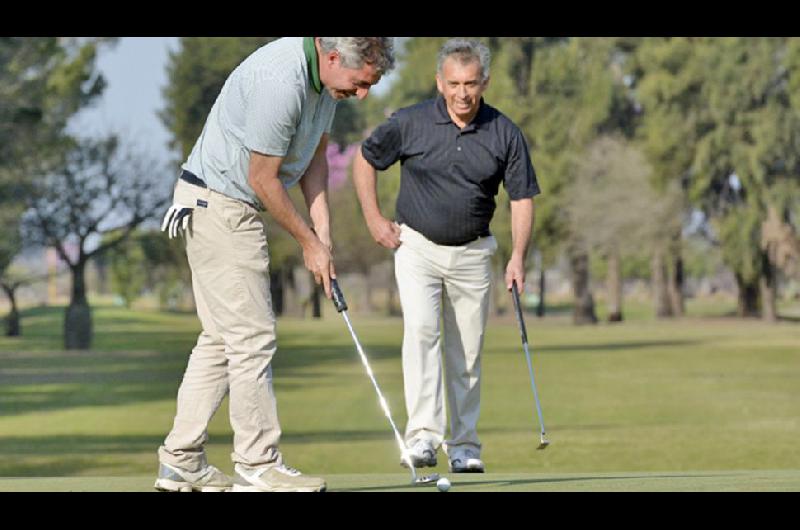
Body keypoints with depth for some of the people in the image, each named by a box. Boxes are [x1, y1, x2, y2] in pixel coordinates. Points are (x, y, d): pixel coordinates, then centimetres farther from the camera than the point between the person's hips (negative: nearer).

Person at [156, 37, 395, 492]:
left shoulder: (326, 78, 2)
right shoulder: (281, 82, -28)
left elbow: (315, 154, 13)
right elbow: (263, 178, -21)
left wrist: (324, 232, 3)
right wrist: (309, 242, -11)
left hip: (233, 209, 10)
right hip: (218, 203, -10)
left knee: (222, 338, 11)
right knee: (252, 337, -7)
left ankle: (182, 461, 14)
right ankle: (259, 467, -3)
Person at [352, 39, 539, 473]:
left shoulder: (504, 134, -6)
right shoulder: (410, 123, -9)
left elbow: (522, 196, 0)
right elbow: (364, 160, 5)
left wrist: (517, 256, -11)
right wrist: (374, 219, 0)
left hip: (472, 253, 2)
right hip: (417, 245, -2)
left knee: (467, 350, 5)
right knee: (421, 329, -21)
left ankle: (464, 446, 15)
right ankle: (423, 435, -28)